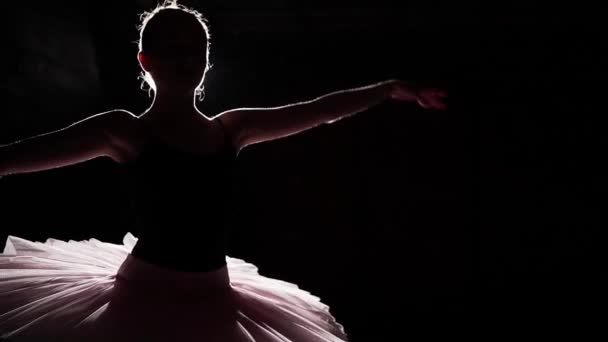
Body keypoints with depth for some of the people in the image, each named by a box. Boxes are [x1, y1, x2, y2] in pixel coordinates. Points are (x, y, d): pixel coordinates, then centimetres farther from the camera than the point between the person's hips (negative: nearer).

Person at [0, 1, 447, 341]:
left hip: (214, 303, 5)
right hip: (145, 299, -4)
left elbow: (318, 110, 15)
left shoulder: (231, 129, 8)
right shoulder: (125, 132, -5)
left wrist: (391, 88, 19)